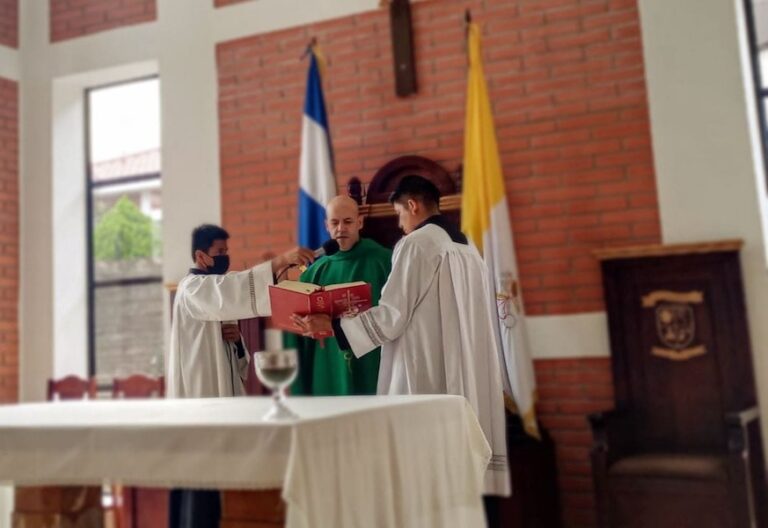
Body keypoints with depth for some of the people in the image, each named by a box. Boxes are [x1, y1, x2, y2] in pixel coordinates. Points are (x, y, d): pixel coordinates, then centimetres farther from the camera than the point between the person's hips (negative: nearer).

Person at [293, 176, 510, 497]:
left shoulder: (415, 244, -9)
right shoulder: (468, 249, 15)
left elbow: (393, 316, -14)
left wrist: (330, 324, -7)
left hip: (425, 376, -8)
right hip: (464, 378, 8)